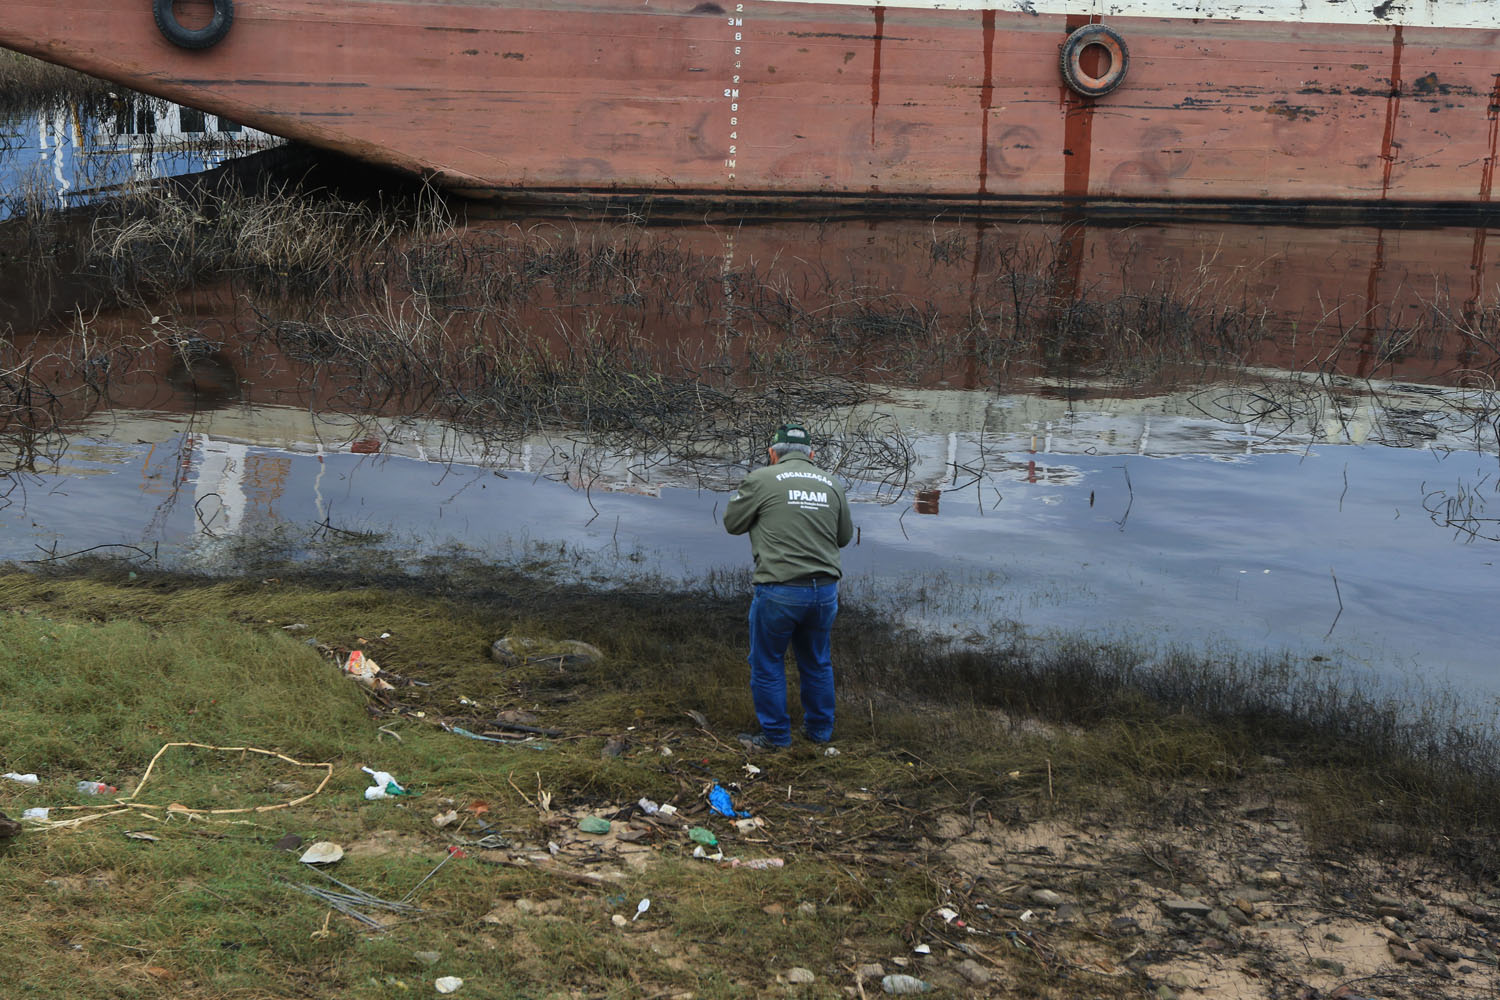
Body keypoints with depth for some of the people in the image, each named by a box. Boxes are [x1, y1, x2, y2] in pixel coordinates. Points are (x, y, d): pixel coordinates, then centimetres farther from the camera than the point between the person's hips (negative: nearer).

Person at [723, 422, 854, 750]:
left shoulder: (761, 480, -6)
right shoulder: (832, 485, 6)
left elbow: (732, 522, 4)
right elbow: (844, 536, 16)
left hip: (779, 591, -5)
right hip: (825, 590, 5)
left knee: (767, 664, 12)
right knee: (818, 663, 21)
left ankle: (775, 735, 19)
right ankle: (820, 730, 33)